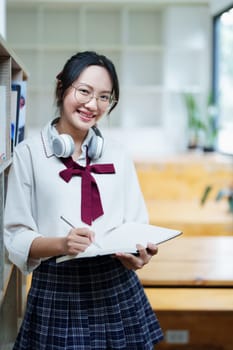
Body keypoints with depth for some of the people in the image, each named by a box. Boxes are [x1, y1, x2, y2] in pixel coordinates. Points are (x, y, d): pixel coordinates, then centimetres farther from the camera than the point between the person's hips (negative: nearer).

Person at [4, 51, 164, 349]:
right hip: (56, 293, -3)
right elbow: (16, 237, -4)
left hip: (118, 291, 3)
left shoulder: (117, 155, 8)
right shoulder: (29, 153, -3)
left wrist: (139, 253, -14)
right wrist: (61, 244, -23)